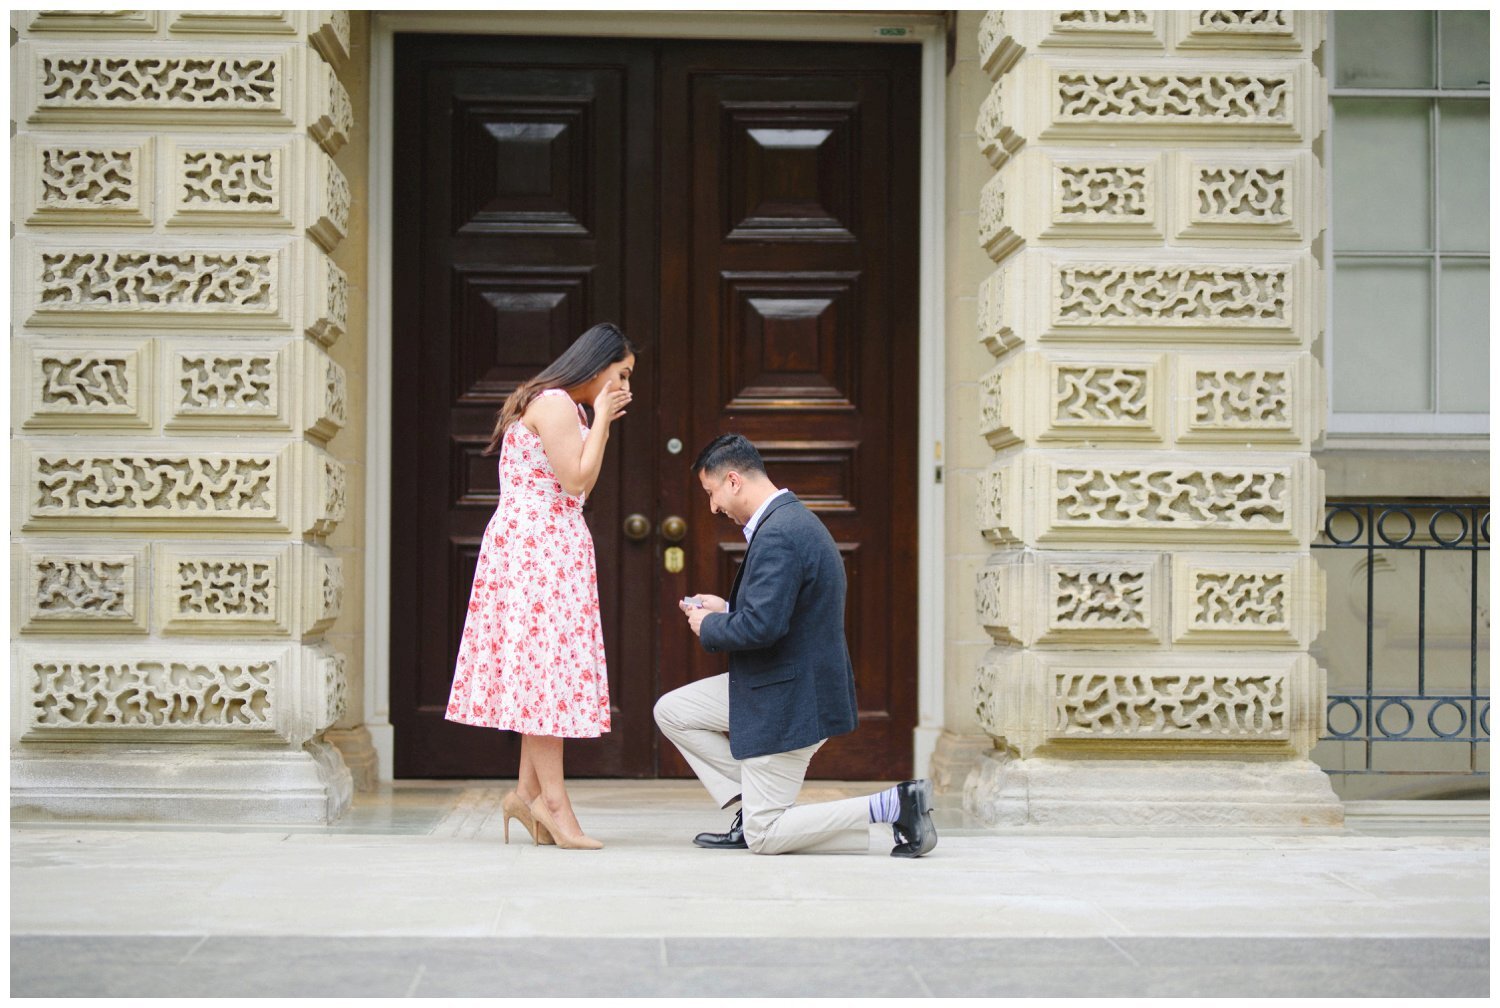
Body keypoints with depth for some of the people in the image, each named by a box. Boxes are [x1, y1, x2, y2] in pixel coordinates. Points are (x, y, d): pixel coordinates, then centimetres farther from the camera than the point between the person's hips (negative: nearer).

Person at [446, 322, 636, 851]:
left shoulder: (566, 407, 22)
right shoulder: (554, 403, -11)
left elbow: (580, 491, 19)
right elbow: (576, 479, -17)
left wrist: (601, 426, 14)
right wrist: (600, 419, -9)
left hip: (555, 547, 11)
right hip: (539, 545, -11)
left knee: (540, 669, 8)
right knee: (548, 666, -10)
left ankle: (528, 792, 9)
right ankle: (553, 801, -10)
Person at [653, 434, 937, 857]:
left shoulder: (777, 535, -24)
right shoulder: (791, 519, 10)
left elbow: (761, 627, -30)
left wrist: (709, 626, -11)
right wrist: (725, 608, 12)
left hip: (788, 700, -10)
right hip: (774, 683, 10)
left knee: (764, 837, -3)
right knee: (671, 712, 17)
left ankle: (895, 805, -8)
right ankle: (754, 805, 13)